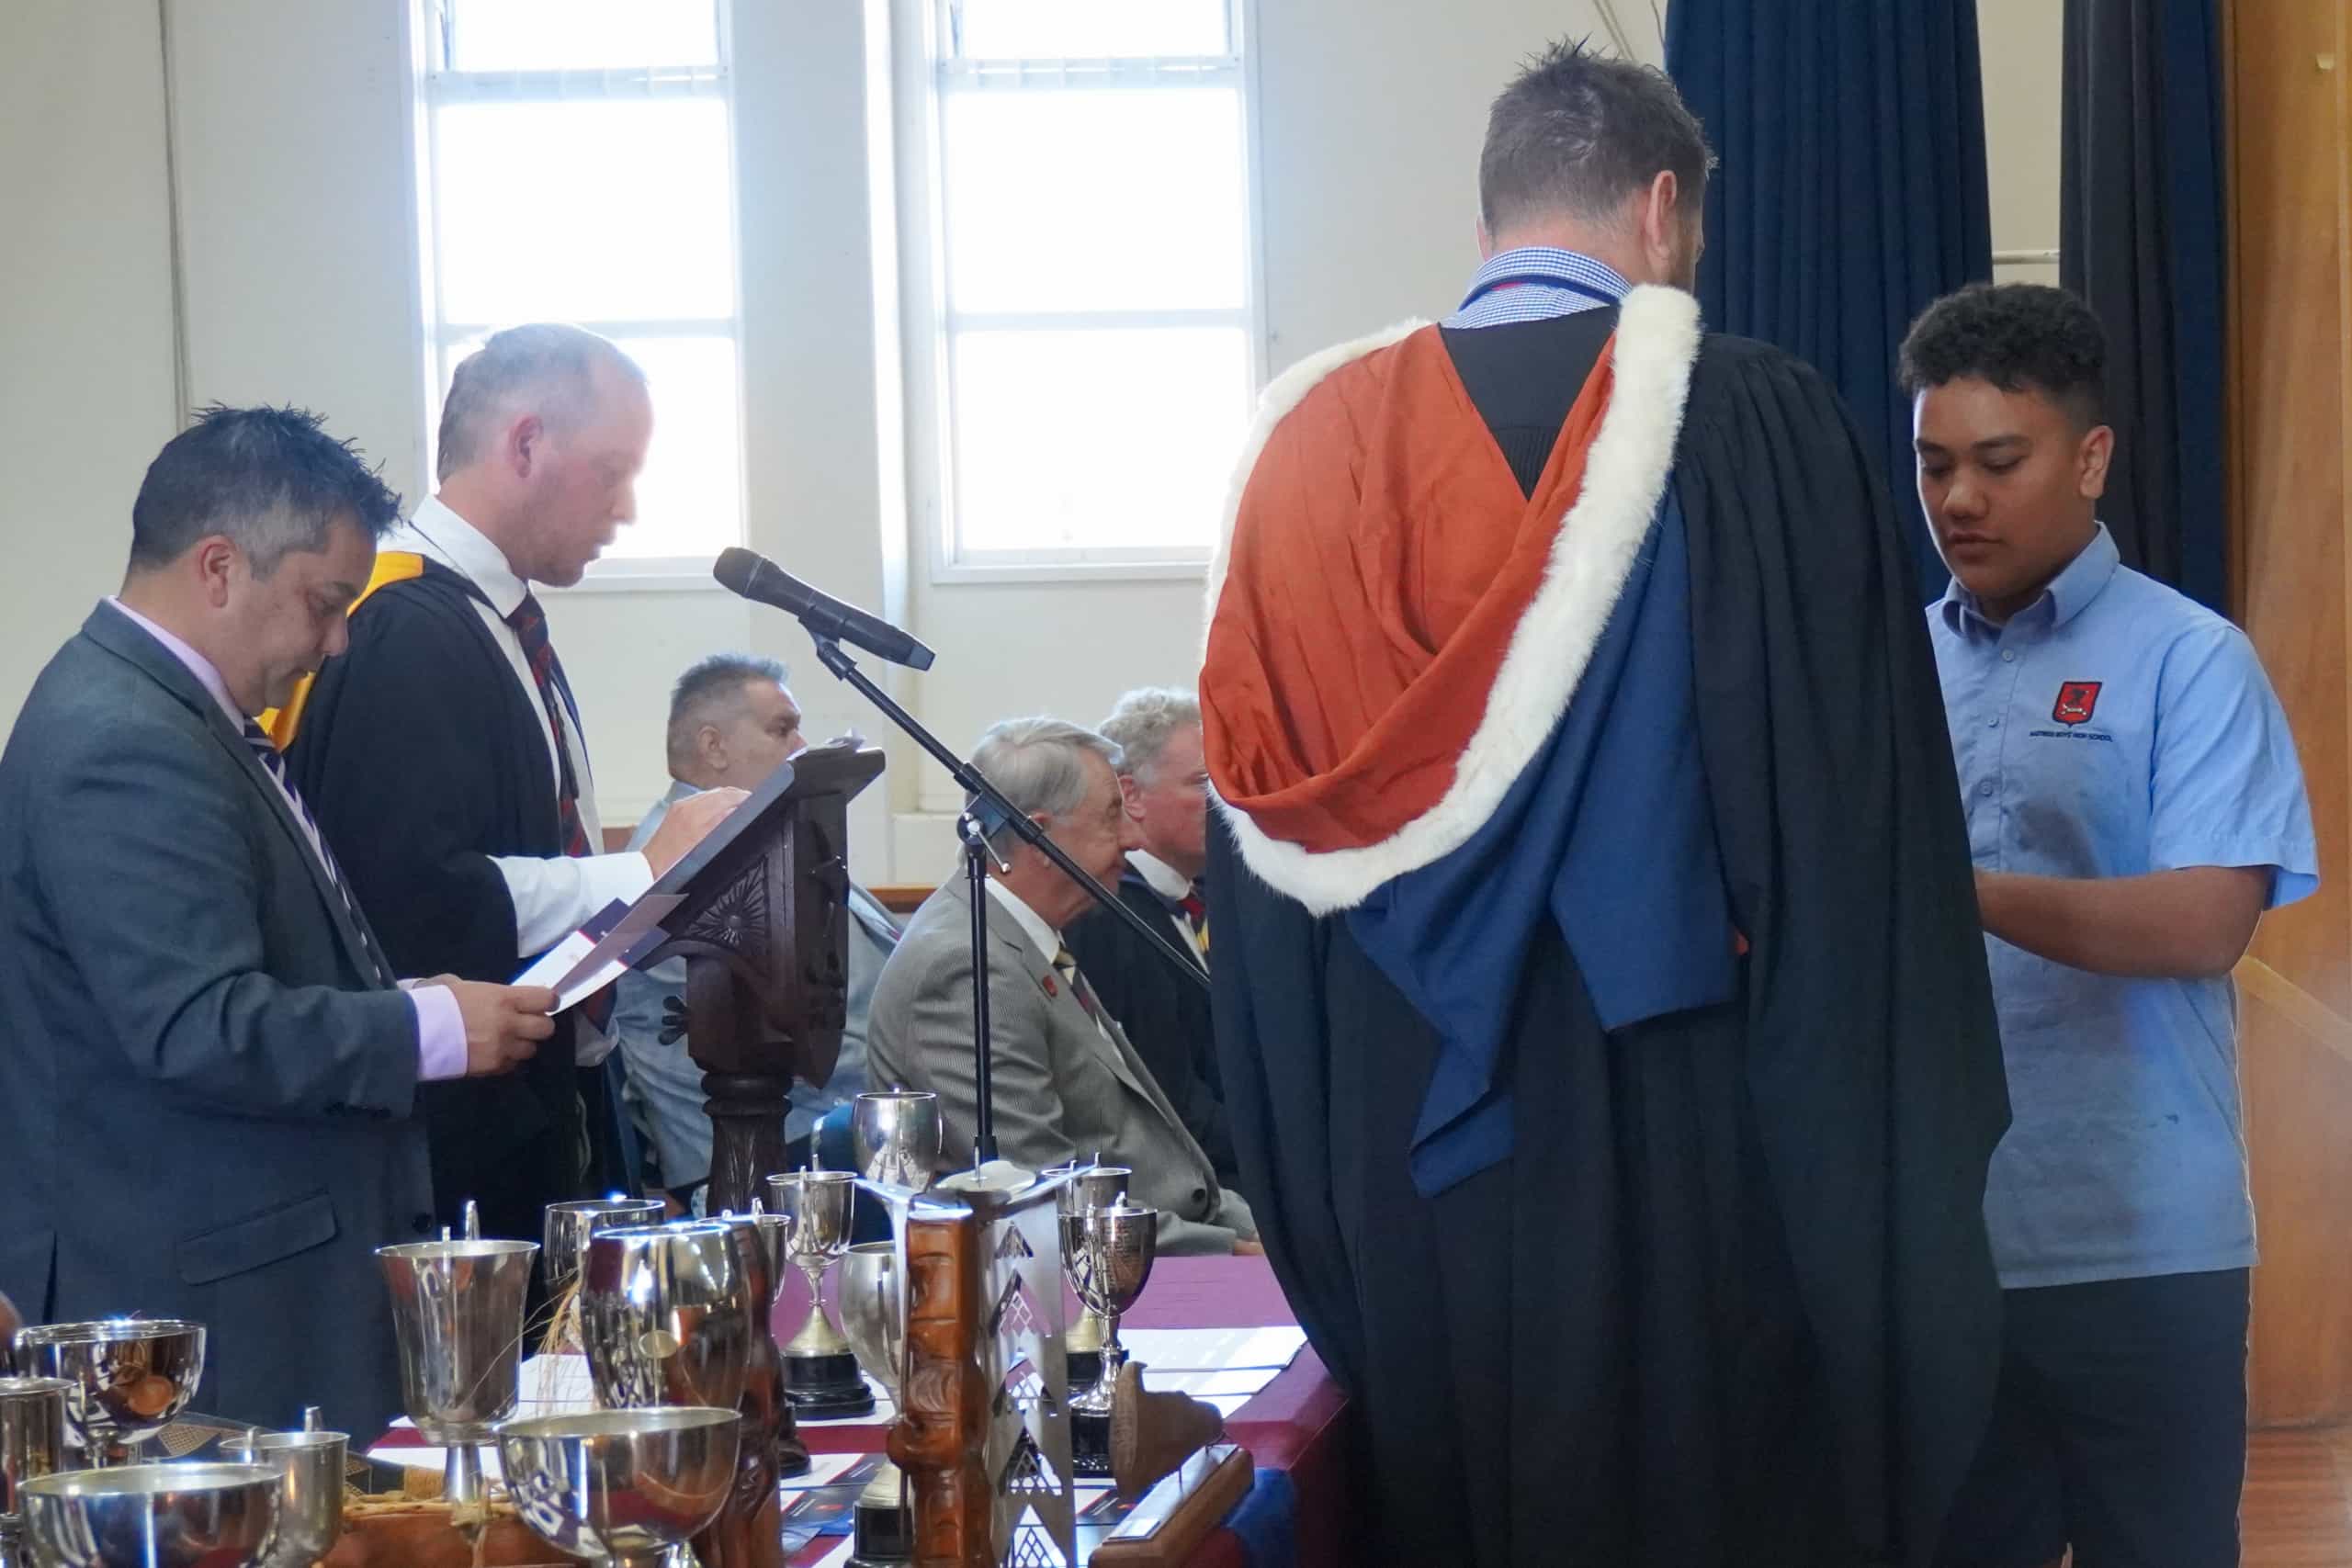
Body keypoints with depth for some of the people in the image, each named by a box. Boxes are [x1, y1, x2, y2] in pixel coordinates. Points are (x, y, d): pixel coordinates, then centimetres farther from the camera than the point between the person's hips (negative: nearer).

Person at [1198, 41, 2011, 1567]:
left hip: (1399, 1156, 5)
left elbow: (1262, 876, 7)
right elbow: (1859, 832, -12)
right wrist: (1905, 1176, -6)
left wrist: (1320, 1194, 14)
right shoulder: (1751, 422, -9)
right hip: (1688, 1154, -4)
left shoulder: (1315, 442, 4)